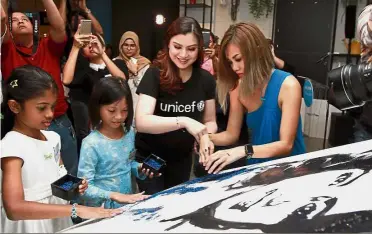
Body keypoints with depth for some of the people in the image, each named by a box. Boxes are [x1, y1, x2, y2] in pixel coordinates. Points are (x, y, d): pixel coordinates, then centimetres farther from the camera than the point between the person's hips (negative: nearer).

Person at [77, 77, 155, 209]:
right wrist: (114, 196, -26)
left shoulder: (129, 133, 0)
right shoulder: (91, 144, -16)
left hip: (128, 204, 4)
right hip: (101, 210, -4)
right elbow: (85, 187, -16)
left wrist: (139, 169, 0)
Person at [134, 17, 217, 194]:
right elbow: (141, 122, -31)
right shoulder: (154, 75, -20)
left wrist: (206, 136, -20)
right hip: (149, 158, -4)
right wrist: (183, 121, -43)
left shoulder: (206, 79, -9)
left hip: (182, 158, 4)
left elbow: (210, 121, 1)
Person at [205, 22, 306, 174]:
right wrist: (206, 138, -16)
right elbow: (231, 134, 3)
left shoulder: (288, 85, -19)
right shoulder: (239, 87, -5)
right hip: (257, 167, 5)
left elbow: (286, 145, -22)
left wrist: (244, 151, -36)